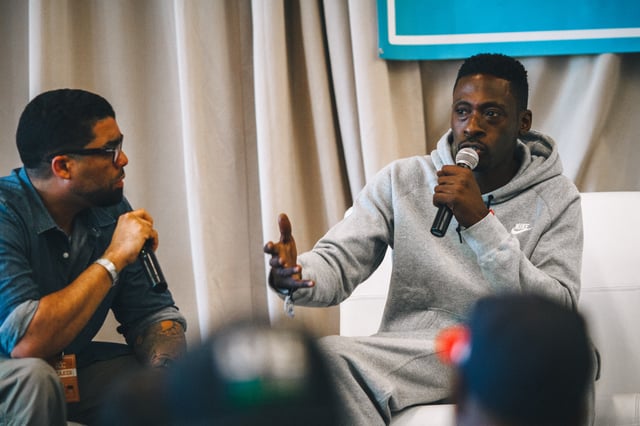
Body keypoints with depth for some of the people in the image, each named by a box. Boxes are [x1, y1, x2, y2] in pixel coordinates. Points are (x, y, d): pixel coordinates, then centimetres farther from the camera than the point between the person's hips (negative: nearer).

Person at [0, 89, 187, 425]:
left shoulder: (111, 210, -2)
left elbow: (150, 312, 1)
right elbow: (27, 340, -34)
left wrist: (169, 370, -21)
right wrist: (114, 259, -27)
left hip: (76, 364, 5)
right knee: (34, 377, -35)